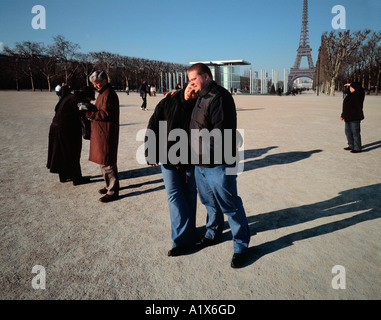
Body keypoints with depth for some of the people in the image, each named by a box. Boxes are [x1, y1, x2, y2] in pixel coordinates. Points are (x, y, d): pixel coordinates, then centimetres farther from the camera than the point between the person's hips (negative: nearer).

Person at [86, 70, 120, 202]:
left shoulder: (109, 95, -16)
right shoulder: (103, 93, 18)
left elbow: (106, 114, -23)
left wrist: (89, 113, -22)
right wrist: (90, 109, 9)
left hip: (106, 134, -11)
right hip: (100, 132, 11)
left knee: (107, 163, -6)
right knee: (104, 161, 17)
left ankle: (113, 191, 3)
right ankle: (110, 186, 29)